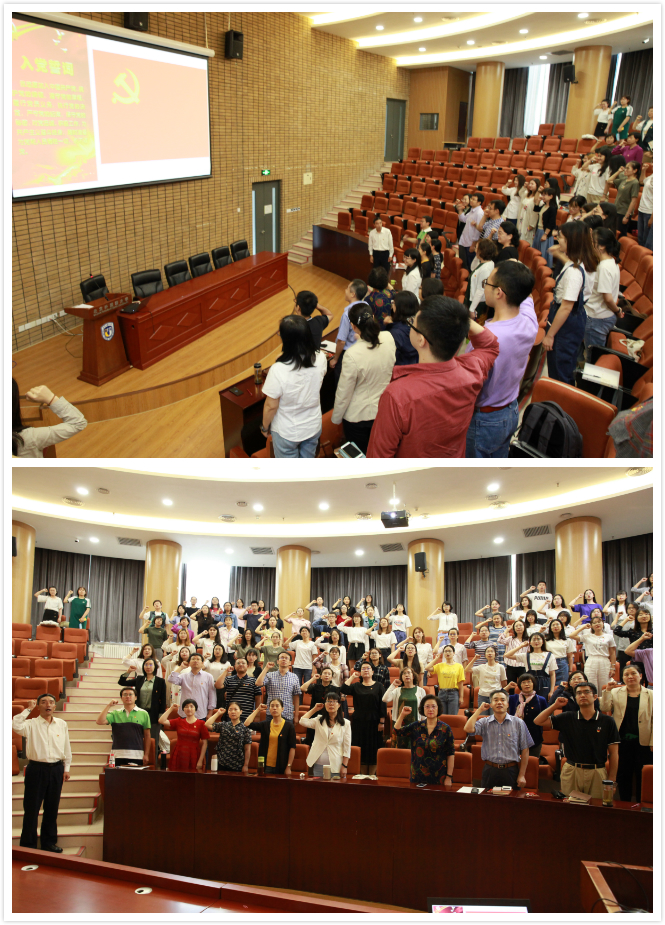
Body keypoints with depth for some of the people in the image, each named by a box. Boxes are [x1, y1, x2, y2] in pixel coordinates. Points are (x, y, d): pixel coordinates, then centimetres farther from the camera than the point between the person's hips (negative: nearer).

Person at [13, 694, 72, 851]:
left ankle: (49, 842, 24)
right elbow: (15, 726, -24)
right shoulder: (31, 724, -3)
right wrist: (28, 709, -14)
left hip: (56, 769, 3)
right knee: (31, 808, 3)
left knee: (52, 808, 12)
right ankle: (28, 844, 13)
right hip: (36, 769, -3)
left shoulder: (62, 725, 7)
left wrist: (66, 768, 11)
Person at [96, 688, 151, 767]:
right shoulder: (115, 714, 10)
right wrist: (108, 706, -2)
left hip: (137, 756, -1)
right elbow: (100, 722, -2)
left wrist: (146, 755, 2)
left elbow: (147, 736, 7)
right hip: (118, 756, 1)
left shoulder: (143, 714, 7)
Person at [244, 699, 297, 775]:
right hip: (266, 766, 3)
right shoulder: (265, 724, 7)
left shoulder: (289, 726, -2)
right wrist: (258, 710, 2)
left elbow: (292, 748, -4)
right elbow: (247, 724, -5)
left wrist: (289, 767, -8)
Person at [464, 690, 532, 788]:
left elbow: (525, 750, 4)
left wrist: (522, 775, -1)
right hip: (490, 770, 1)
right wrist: (480, 710, -3)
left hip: (511, 772, 0)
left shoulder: (518, 723, 4)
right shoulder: (484, 722, 5)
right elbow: (468, 729, -14)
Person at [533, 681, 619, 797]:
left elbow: (614, 753, 2)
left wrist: (611, 780, -2)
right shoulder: (567, 718, 5)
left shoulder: (607, 721, 1)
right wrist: (555, 705, -2)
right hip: (571, 771, 1)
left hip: (597, 773, -1)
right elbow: (538, 721, 4)